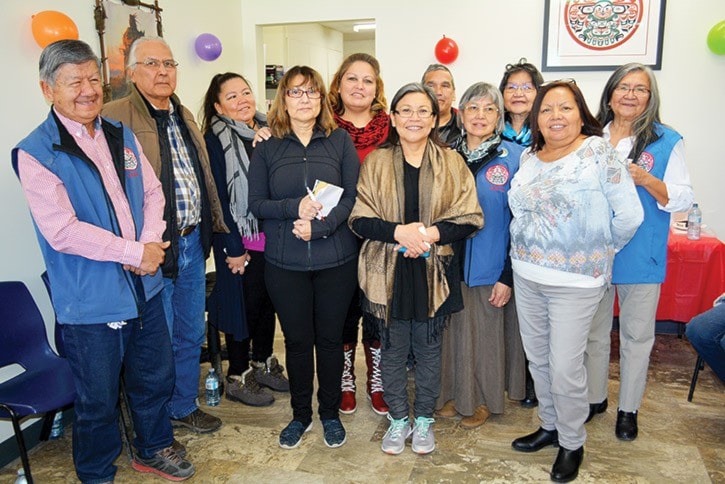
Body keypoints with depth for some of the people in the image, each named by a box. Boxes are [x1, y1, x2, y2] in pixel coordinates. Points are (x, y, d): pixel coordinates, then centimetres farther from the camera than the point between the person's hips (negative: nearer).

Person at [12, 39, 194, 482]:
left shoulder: (122, 137, 7)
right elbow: (62, 231, -20)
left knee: (156, 378, 21)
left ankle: (154, 448, 45)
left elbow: (152, 192, 7)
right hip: (91, 301, -5)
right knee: (99, 400, 12)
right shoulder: (35, 153, -12)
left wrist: (150, 245, -11)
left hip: (144, 287, 6)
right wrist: (135, 252, -18)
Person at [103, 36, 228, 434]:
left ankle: (184, 406, 40)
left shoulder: (184, 116, 13)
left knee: (191, 334, 19)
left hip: (192, 243, 7)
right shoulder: (113, 118, -12)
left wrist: (215, 227, 19)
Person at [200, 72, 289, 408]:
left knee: (268, 300, 15)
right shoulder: (215, 141, -10)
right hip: (240, 242, -6)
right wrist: (233, 249, -14)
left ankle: (263, 364, 33)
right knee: (244, 304, 4)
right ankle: (238, 378, 22)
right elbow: (217, 198, -13)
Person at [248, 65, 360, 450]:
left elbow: (353, 196, -5)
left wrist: (318, 225, -18)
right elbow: (256, 204, 0)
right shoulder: (267, 149, 5)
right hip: (285, 263, 1)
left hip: (335, 259, 0)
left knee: (330, 337, 11)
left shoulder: (340, 141, 2)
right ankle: (301, 415, 31)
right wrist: (295, 208, -17)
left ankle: (330, 413, 31)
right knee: (297, 340, 12)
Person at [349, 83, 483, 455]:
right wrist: (398, 232, -21)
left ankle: (424, 420, 35)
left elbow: (470, 218, -4)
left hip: (433, 273, 0)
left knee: (428, 350, 14)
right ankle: (398, 420, 33)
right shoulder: (375, 162, -1)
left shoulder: (452, 163, 0)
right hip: (388, 273, 0)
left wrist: (431, 233, -20)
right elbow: (359, 219, -5)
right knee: (393, 350, 13)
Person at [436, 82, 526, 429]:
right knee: (454, 330, 14)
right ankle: (454, 393, 35)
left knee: (487, 332, 11)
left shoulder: (514, 157, -7)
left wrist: (509, 275, -11)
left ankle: (484, 399, 32)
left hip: (491, 268, -3)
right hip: (450, 264, 3)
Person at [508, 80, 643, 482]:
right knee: (537, 359, 16)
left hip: (575, 282, -5)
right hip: (527, 276, 6)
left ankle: (572, 443, 24)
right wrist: (529, 252, 12)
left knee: (565, 368, 1)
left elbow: (629, 214, -10)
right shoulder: (528, 157, 7)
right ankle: (549, 426, 37)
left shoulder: (598, 152, -10)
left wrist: (599, 252, 1)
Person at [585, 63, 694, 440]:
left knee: (636, 335, 10)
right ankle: (594, 398, 33)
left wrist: (645, 179, -21)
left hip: (640, 255, -2)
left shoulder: (666, 141, -3)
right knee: (594, 331, 14)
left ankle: (628, 409, 28)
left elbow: (683, 200, -6)